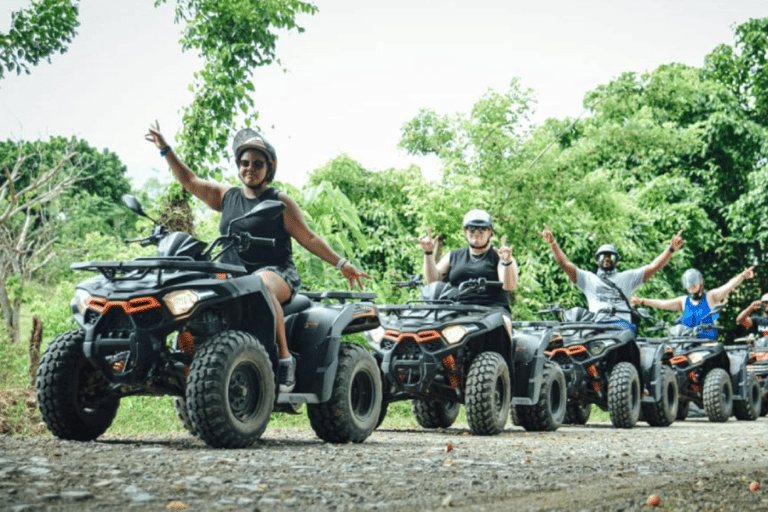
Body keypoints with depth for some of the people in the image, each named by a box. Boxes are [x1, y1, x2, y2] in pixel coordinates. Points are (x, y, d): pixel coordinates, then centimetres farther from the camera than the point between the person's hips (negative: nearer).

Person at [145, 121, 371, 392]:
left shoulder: (280, 202, 7)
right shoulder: (227, 196, 18)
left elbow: (309, 238, 6)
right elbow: (189, 180, 23)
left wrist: (342, 263, 0)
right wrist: (166, 149, 20)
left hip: (277, 273, -4)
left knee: (261, 285, -40)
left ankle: (285, 358, -37)